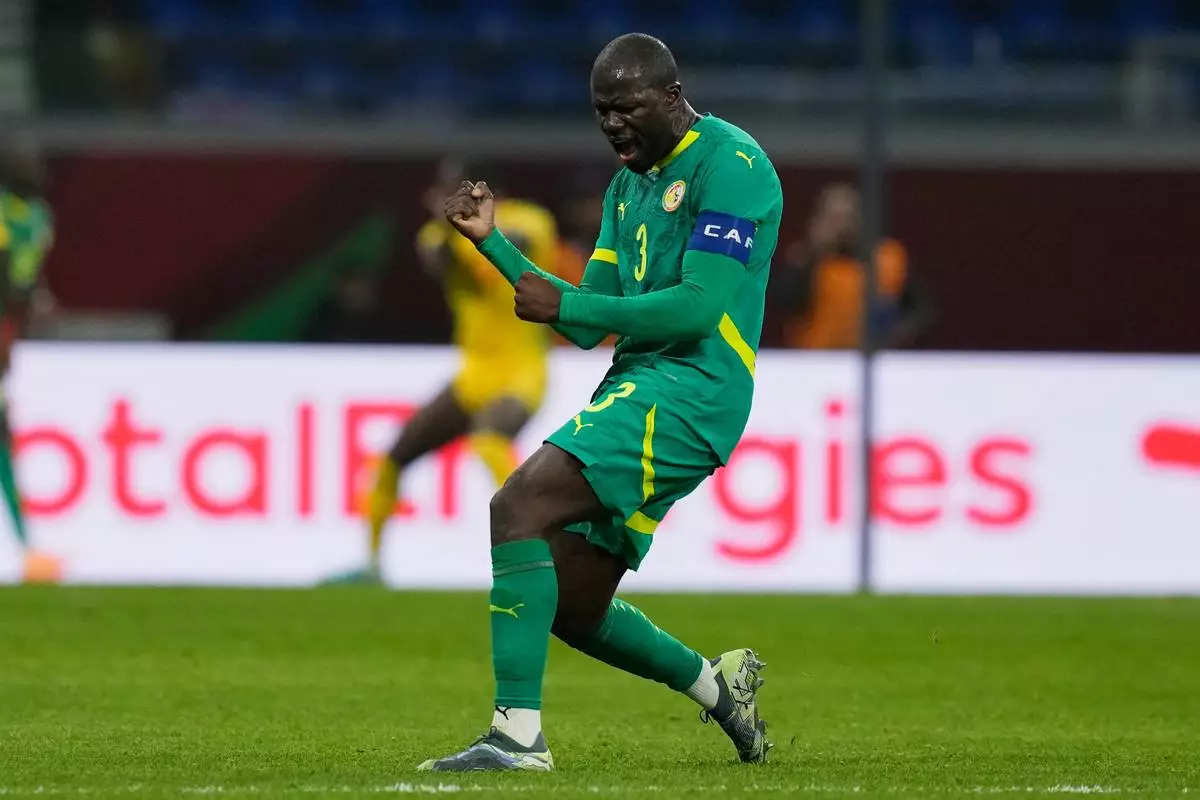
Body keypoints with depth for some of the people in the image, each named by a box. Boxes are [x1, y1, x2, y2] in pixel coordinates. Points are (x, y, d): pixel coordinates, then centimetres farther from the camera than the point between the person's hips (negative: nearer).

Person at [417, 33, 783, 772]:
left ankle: (518, 734, -27)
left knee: (520, 507, -25)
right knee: (570, 609, 10)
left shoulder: (728, 164, -8)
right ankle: (719, 684, 31)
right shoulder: (629, 186, 20)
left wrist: (566, 305, -15)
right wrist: (492, 242, 11)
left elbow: (698, 308, -17)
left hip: (688, 391, -10)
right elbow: (589, 326, 19)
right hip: (638, 389, 10)